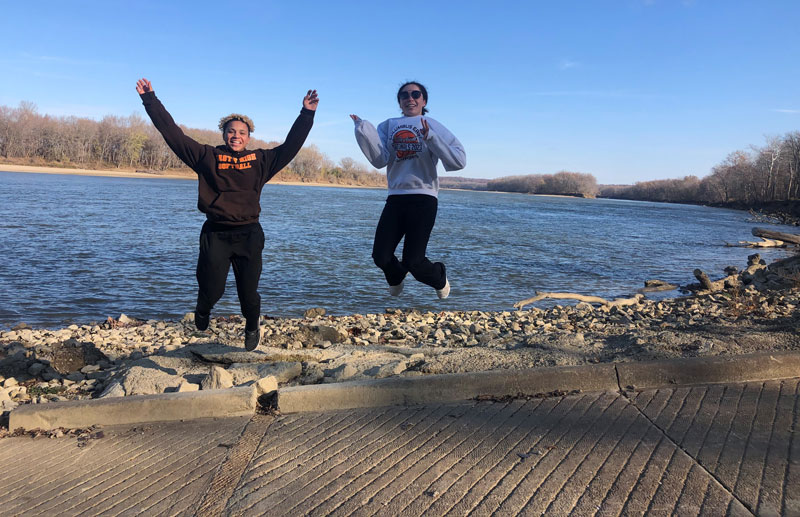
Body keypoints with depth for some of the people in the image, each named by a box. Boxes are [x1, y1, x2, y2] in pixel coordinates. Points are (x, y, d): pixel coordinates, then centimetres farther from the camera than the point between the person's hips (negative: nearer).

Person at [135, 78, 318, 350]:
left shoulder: (260, 160, 9)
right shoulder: (207, 156, 6)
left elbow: (291, 146, 7)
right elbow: (172, 132, 6)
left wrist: (307, 114, 3)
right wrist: (150, 99, 5)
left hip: (248, 234, 1)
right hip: (215, 234, 0)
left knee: (248, 292, 5)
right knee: (211, 290, 2)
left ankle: (252, 329, 35)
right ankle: (201, 314, 40)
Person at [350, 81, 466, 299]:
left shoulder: (432, 126, 4)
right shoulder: (389, 126, 11)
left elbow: (459, 161, -8)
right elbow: (380, 160, -5)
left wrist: (431, 138, -18)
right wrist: (362, 128, -13)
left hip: (423, 198, -3)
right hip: (395, 199, 3)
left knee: (412, 261, -9)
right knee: (381, 256, -5)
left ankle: (439, 277, 27)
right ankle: (395, 279, 32)